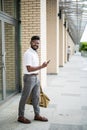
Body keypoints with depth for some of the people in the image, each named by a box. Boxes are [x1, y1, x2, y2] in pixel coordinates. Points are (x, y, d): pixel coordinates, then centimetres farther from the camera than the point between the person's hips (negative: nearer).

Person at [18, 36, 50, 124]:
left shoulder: (35, 53, 12)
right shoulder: (28, 53, -18)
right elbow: (29, 69, -24)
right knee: (24, 98, 3)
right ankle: (21, 116, 14)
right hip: (29, 78, -9)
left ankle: (37, 115, 25)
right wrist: (42, 66, -28)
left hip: (36, 77, 9)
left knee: (36, 97, 14)